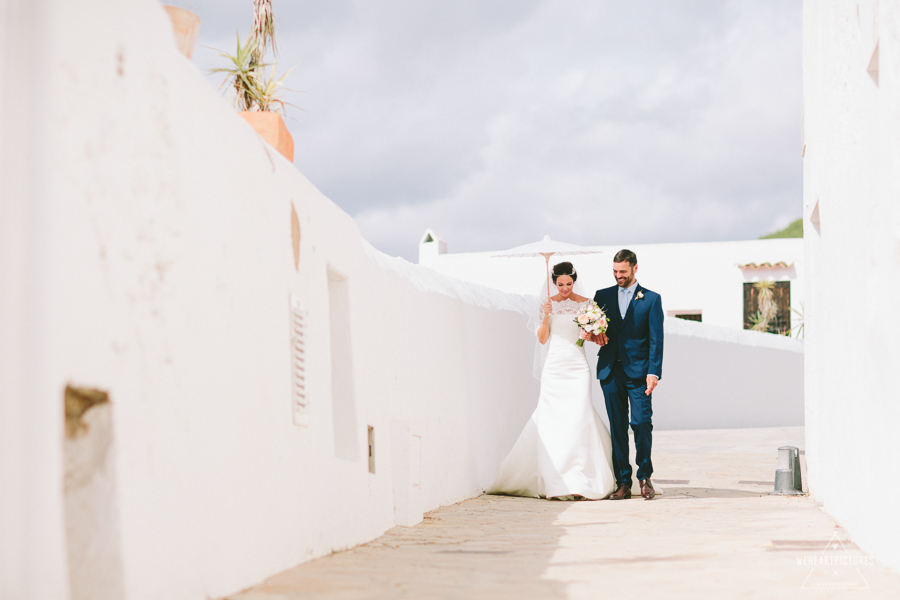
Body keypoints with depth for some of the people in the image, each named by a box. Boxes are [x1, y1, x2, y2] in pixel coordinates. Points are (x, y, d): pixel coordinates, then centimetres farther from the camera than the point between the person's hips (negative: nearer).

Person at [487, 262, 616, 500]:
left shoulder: (585, 303, 6)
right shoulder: (548, 304, 7)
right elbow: (542, 339, 5)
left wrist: (589, 334, -13)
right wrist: (546, 317, -10)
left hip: (578, 367, -1)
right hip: (554, 366, 1)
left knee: (578, 417, -11)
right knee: (552, 420, -5)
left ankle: (580, 482, -9)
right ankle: (555, 483, 0)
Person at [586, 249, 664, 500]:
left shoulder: (651, 299, 5)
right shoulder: (602, 296, 14)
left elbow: (656, 339, -1)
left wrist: (653, 372, -11)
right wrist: (594, 334, -7)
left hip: (638, 372, -3)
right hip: (610, 371, 3)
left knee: (642, 422, -10)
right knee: (617, 428, 2)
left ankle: (644, 477, 5)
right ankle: (623, 483, 4)